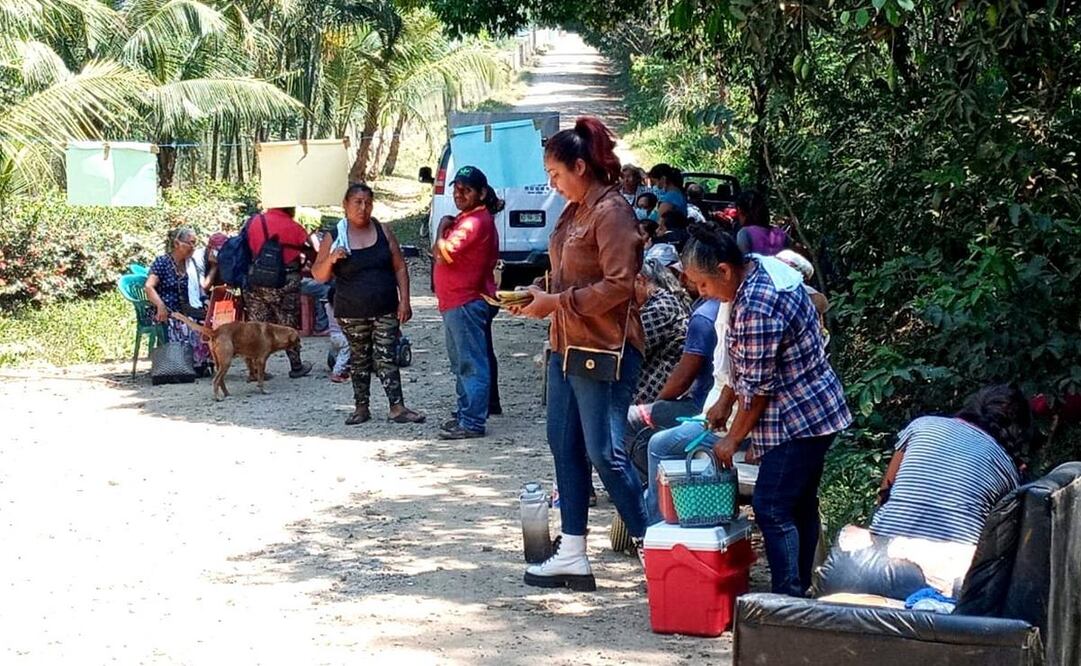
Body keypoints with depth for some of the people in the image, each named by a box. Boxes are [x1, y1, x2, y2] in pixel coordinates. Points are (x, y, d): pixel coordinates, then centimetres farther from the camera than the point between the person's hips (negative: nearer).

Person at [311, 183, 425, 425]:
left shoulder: (382, 231, 3)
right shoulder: (335, 236, -1)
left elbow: (400, 267, 5)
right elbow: (319, 275, 1)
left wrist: (404, 301, -3)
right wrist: (331, 259, -19)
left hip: (385, 310, 0)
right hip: (352, 312, 0)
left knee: (386, 358, -3)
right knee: (359, 359, 10)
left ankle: (397, 408, -5)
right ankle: (362, 407, 19)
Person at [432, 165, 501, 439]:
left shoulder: (475, 222, -16)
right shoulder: (464, 219, 19)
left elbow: (445, 252, -22)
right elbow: (438, 252, 18)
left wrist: (442, 230, -7)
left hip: (466, 303, -11)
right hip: (455, 303, 11)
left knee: (471, 363, -9)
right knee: (462, 363, 18)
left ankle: (472, 422, -8)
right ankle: (465, 413, 26)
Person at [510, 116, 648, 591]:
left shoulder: (611, 212, -15)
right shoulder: (574, 212, 14)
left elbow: (619, 285, -21)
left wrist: (557, 302, -18)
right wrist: (539, 296, 5)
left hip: (604, 351, -10)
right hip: (567, 347, 10)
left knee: (605, 453, -7)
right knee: (565, 447, 11)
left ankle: (651, 548, 3)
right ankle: (572, 556, 18)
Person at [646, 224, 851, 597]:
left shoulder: (757, 308, -27)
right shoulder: (759, 269, 4)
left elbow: (758, 387, -20)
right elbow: (747, 362, 16)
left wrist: (733, 438, -9)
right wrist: (725, 401, 16)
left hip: (797, 420, -10)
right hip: (813, 412, 10)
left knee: (772, 510, -7)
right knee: (800, 507, 16)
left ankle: (788, 600, -3)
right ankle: (800, 591, 25)